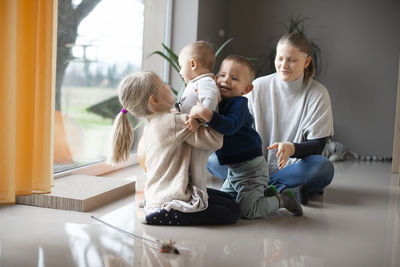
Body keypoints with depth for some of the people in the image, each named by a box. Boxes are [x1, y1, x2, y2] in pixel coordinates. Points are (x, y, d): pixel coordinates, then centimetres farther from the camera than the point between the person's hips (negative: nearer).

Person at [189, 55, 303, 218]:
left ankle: (282, 200, 12)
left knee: (246, 211, -10)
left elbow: (230, 126, -39)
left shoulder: (239, 104, -20)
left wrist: (207, 114, -50)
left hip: (251, 167, -9)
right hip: (234, 168, 9)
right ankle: (266, 194, 28)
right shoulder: (217, 101, 6)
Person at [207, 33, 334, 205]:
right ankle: (285, 189, -29)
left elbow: (317, 145, -8)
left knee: (323, 167, -34)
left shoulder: (318, 93, -3)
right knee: (213, 158, -22)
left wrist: (291, 148, -30)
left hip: (293, 168, -2)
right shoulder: (258, 86, 2)